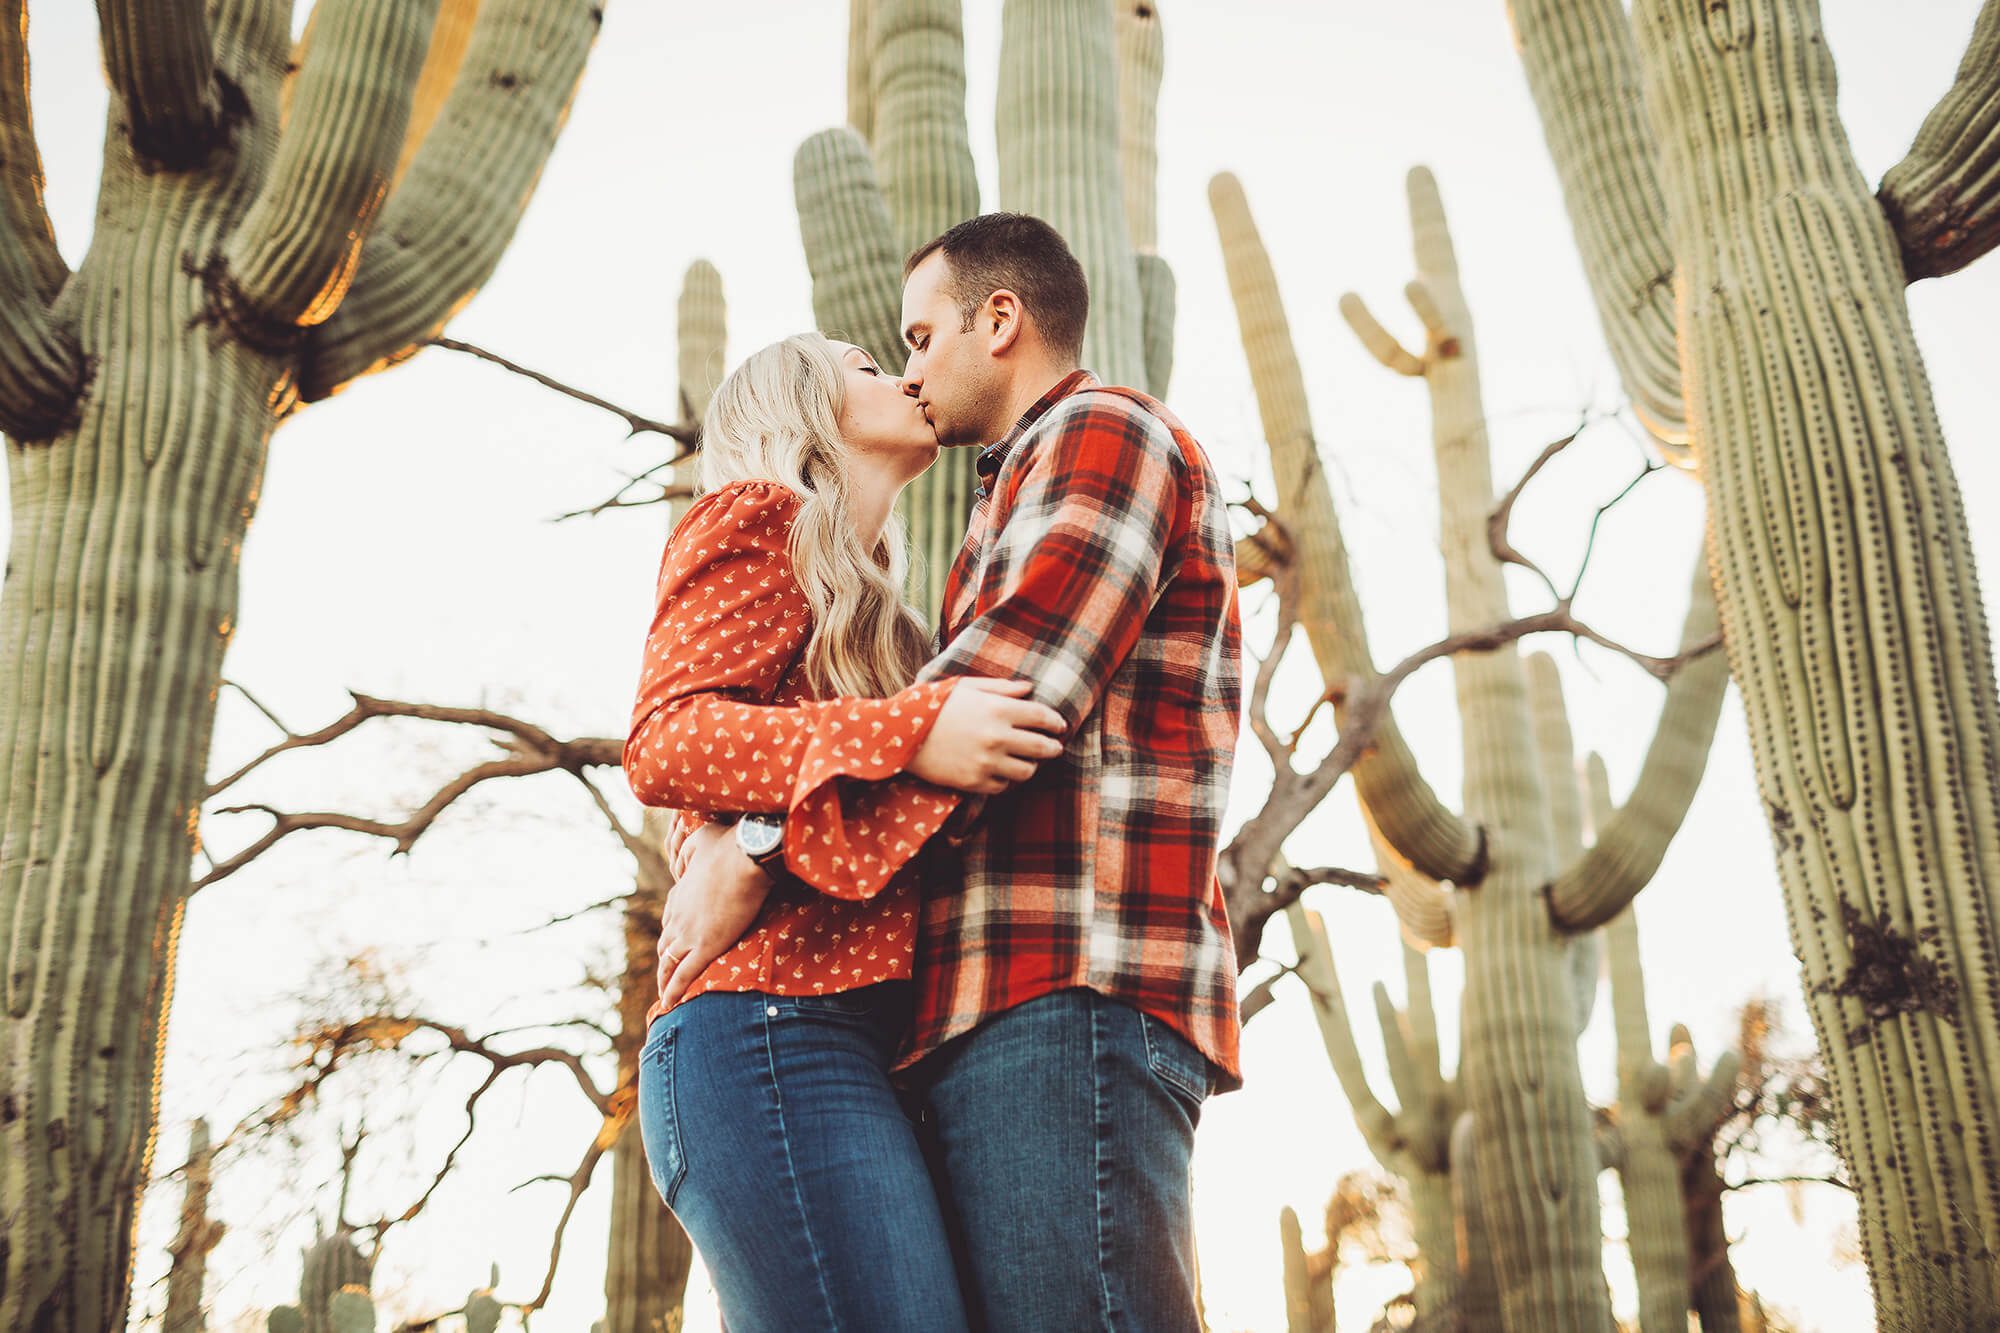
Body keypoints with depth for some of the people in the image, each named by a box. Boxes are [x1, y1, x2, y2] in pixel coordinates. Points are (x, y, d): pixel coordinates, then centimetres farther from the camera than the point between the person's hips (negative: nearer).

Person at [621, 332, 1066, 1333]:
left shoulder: (861, 596, 34)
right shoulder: (758, 518, 10)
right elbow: (661, 740, -5)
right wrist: (907, 737, -16)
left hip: (848, 1045, 9)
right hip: (775, 1028, -9)